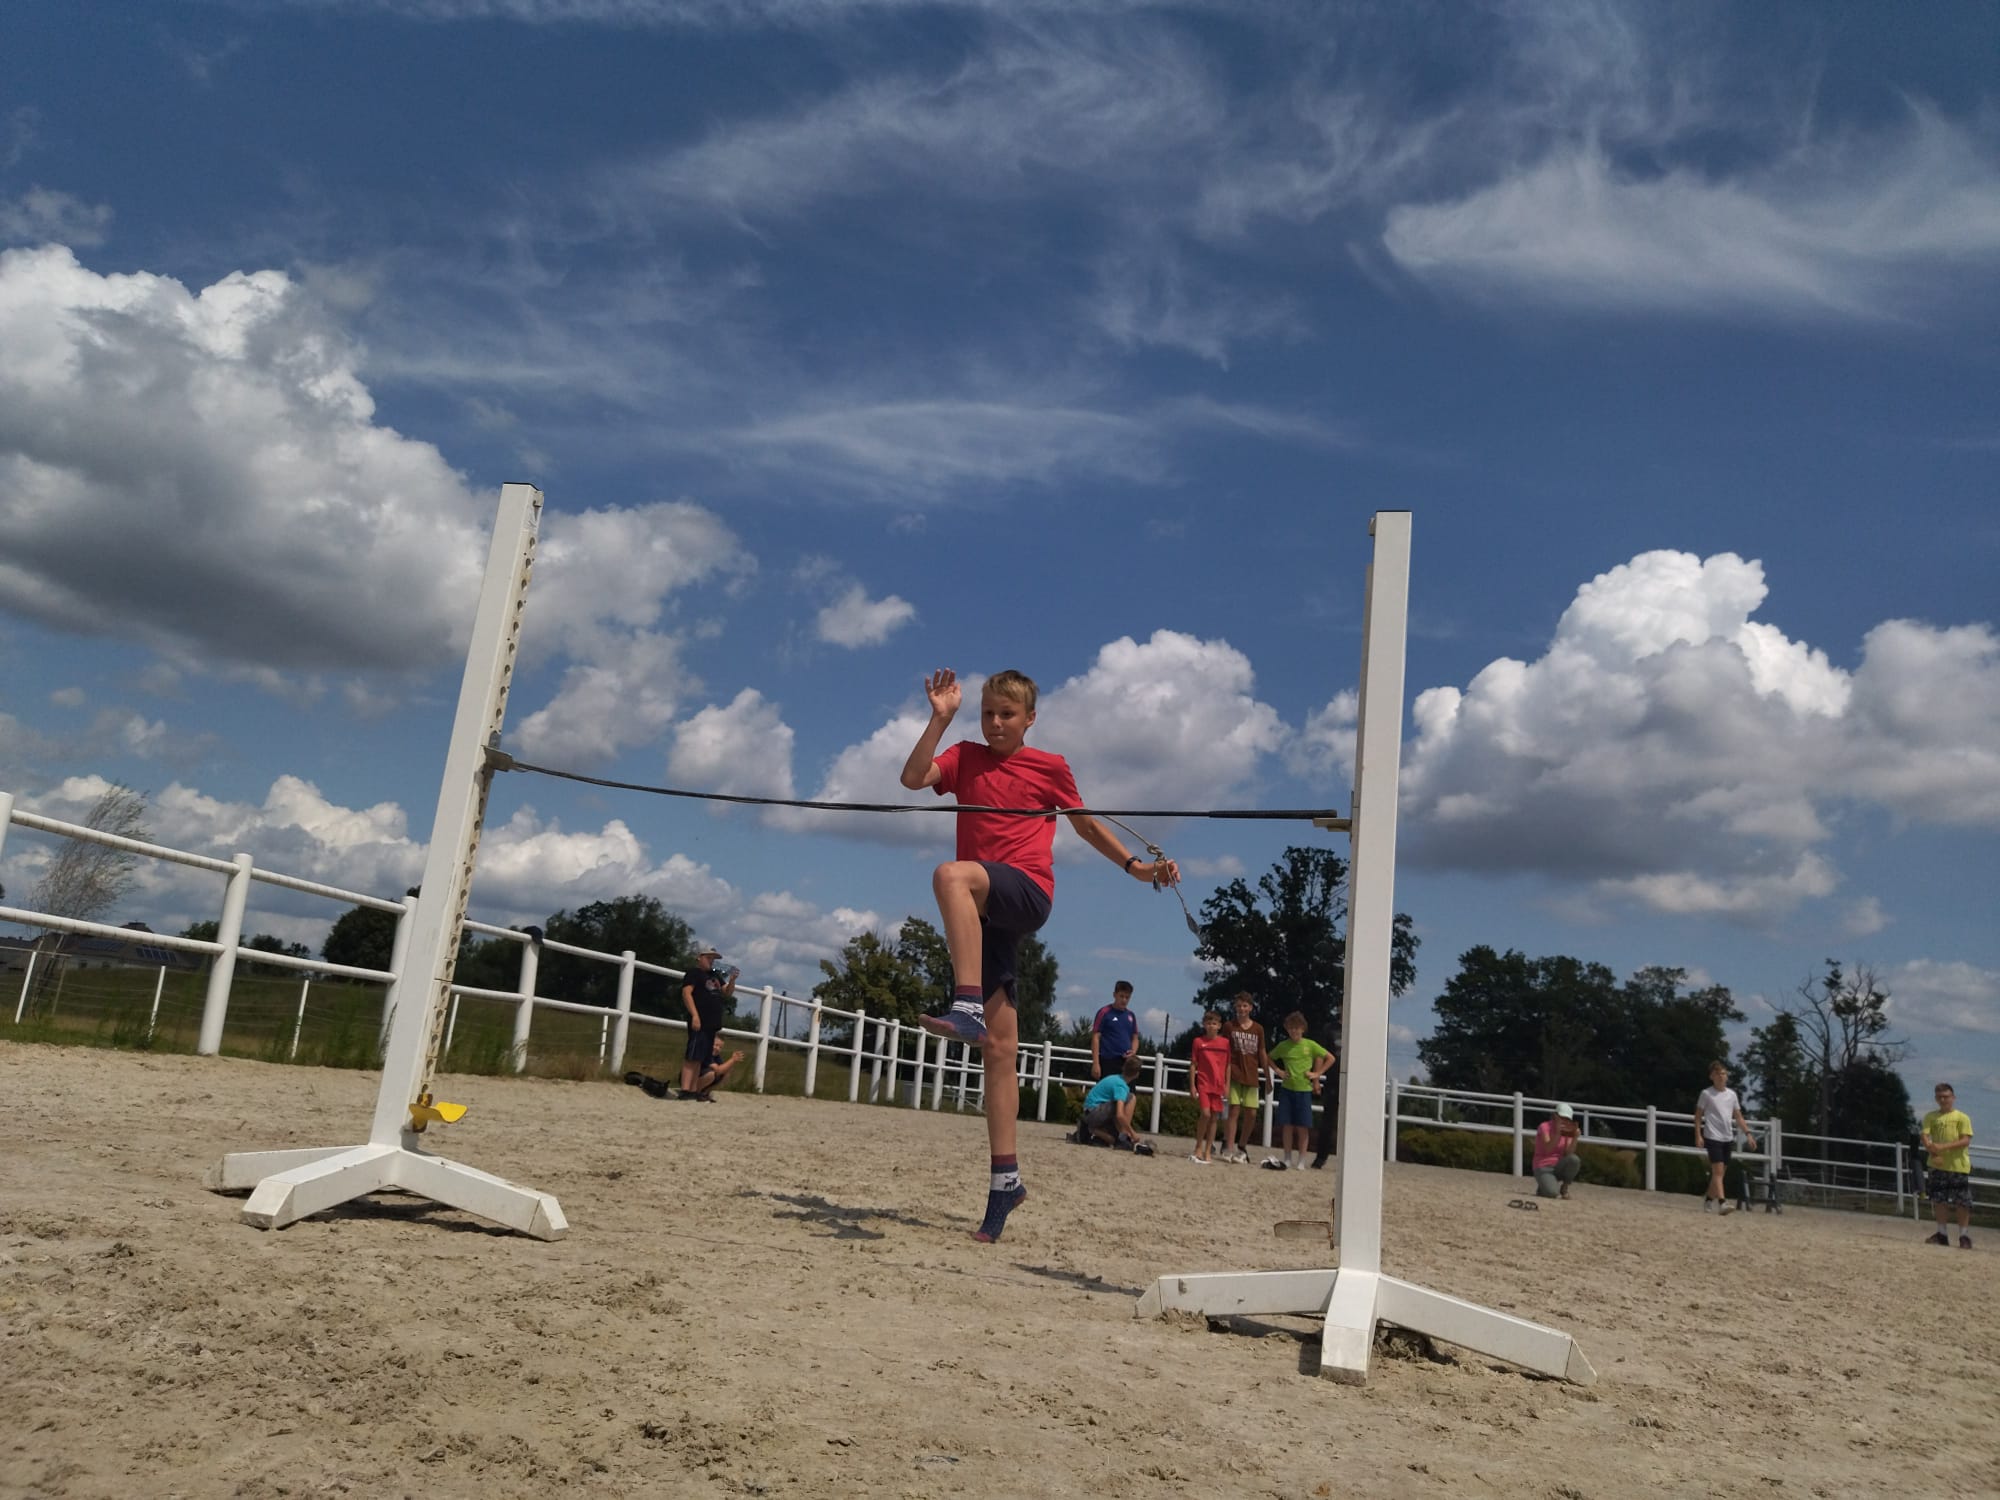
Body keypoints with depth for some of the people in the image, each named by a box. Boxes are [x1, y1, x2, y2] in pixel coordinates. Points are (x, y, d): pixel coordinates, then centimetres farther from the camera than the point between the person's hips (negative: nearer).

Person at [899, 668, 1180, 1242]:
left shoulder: (1049, 766, 8)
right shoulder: (965, 757, 14)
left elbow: (1086, 825, 19)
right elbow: (913, 777, -3)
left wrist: (1135, 866, 14)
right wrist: (941, 717, -7)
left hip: (1026, 894, -3)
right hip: (981, 912, 3)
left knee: (950, 873, -36)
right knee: (999, 1048, 2)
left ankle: (967, 1005, -41)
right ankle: (1005, 1178, 8)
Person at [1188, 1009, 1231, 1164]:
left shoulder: (1225, 1042, 5)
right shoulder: (1198, 1041, 1)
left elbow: (1228, 1065, 9)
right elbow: (1193, 1065, 3)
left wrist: (1227, 1085, 4)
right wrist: (1192, 1086, -2)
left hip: (1219, 1085, 2)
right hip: (1203, 1083, -2)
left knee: (1214, 1117, 4)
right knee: (1205, 1114, -15)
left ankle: (1207, 1152, 12)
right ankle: (1198, 1148, 1)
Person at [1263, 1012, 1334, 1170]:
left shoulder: (1310, 1045, -3)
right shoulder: (1283, 1046, 3)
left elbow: (1330, 1058, 3)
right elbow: (1269, 1058, 18)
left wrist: (1318, 1074, -4)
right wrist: (1278, 1071, 4)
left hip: (1304, 1090, -2)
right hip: (1287, 1089, 2)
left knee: (1302, 1127, 0)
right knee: (1287, 1125, 1)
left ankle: (1301, 1160, 8)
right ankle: (1287, 1159, 11)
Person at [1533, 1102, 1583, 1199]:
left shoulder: (1567, 1130, 5)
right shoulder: (1545, 1126, -9)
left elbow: (1569, 1154, -8)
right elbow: (1548, 1149, -24)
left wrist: (1575, 1138, -23)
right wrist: (1558, 1133, -34)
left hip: (1558, 1167, 5)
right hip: (1543, 1168, -5)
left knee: (1574, 1159, -29)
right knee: (1552, 1193, -33)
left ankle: (1564, 1187, -6)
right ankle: (1543, 1187, 6)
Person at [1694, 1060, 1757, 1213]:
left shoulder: (1732, 1094, 11)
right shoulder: (1706, 1094, -2)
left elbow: (1738, 1116, 17)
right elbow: (1698, 1116, 0)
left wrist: (1748, 1134, 8)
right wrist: (1698, 1135, -7)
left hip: (1728, 1138, 5)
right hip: (1713, 1137, -5)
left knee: (1720, 1172, 9)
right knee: (1718, 1170, -14)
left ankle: (1708, 1200, 22)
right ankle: (1721, 1202, -20)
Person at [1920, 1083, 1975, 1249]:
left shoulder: (1962, 1117, 0)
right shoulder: (1930, 1116, 8)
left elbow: (1966, 1141, -10)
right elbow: (1925, 1137, -1)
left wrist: (1943, 1146, -20)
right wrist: (1934, 1154, -18)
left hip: (1959, 1166, -3)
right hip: (1938, 1165, 3)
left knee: (1963, 1203, 0)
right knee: (1939, 1200, 5)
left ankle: (1964, 1236, 10)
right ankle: (1941, 1234, 15)